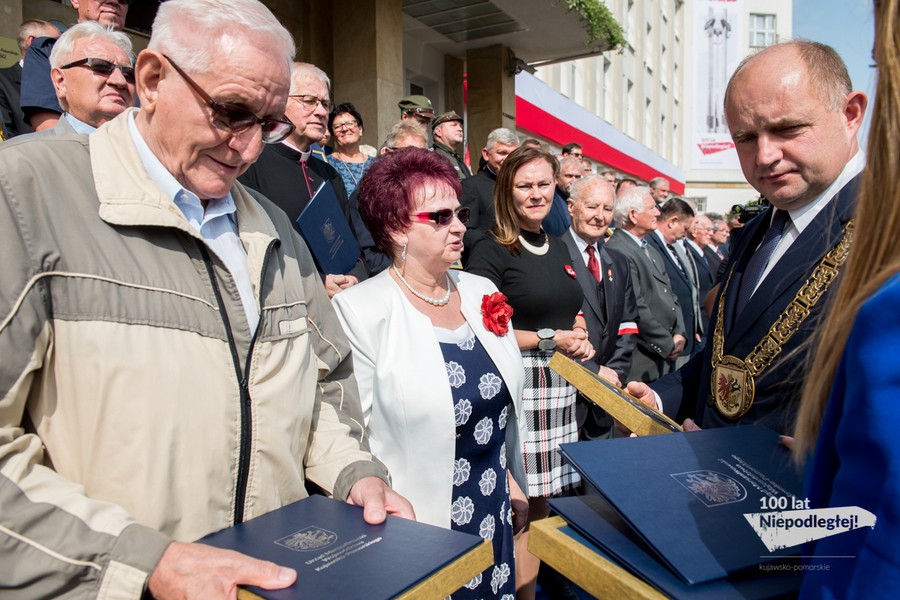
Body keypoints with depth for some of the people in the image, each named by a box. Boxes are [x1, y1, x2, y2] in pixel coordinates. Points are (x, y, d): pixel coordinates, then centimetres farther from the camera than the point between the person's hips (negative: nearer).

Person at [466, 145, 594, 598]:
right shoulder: (491, 250, -7)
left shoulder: (558, 248, 16)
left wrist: (580, 338, 4)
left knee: (546, 499, 11)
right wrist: (549, 340, -10)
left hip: (561, 383, 7)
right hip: (519, 383, -6)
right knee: (524, 505, -2)